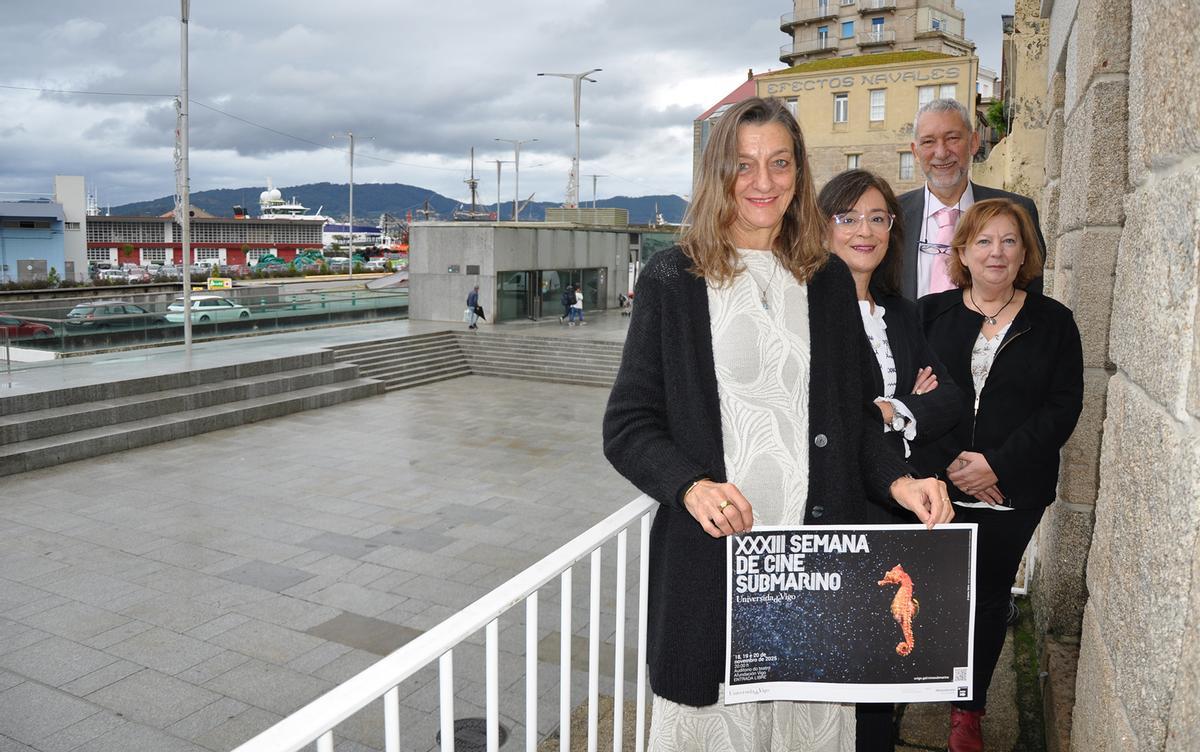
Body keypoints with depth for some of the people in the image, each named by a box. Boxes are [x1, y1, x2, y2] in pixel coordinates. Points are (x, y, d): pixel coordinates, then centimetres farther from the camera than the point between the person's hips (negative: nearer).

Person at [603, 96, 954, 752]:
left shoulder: (829, 280, 10)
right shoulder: (673, 279, -1)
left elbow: (856, 417, 14)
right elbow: (627, 425, -3)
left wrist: (898, 480, -5)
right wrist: (690, 486, -20)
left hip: (817, 556, 3)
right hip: (708, 556, -2)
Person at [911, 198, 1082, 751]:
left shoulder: (1052, 321, 4)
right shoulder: (931, 313, 4)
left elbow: (1063, 406, -2)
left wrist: (997, 463, -13)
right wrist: (951, 463, -11)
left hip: (1014, 493, 1)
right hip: (935, 486, 0)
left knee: (989, 596, 9)